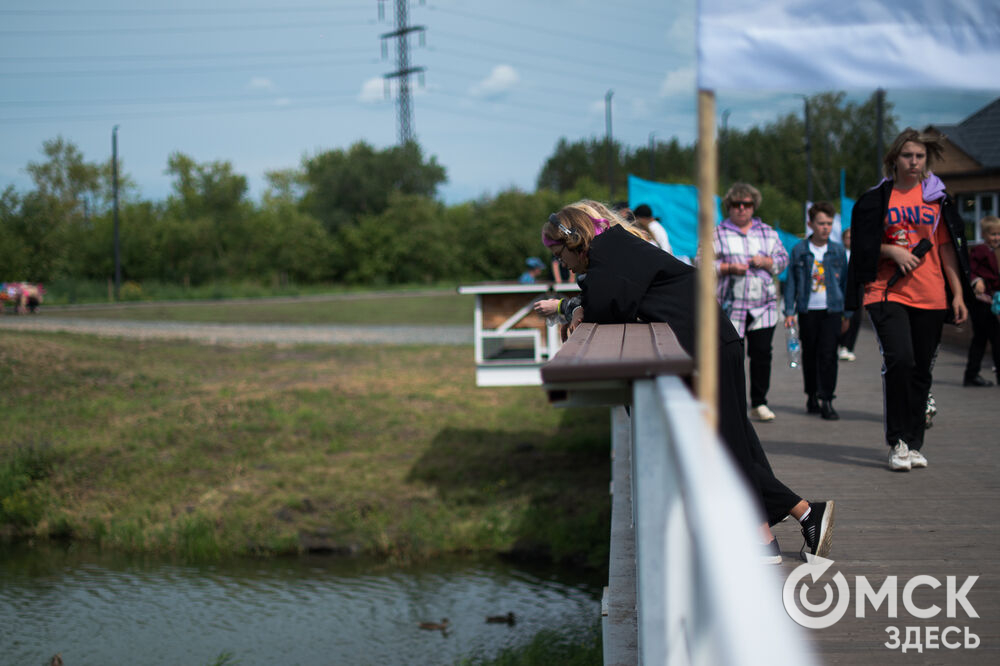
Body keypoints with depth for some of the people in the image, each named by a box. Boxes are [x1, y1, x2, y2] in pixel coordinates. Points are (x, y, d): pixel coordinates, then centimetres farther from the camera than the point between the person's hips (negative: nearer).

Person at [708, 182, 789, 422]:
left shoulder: (768, 233, 15)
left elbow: (783, 259, 15)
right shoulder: (717, 234, 5)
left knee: (762, 353, -2)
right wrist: (728, 268, -13)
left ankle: (759, 403, 8)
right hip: (730, 306, -2)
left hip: (763, 306, 2)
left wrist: (766, 261, -5)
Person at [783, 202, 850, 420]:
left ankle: (826, 400, -5)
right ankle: (812, 396, 20)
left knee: (828, 354, -7)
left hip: (832, 310, 0)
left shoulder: (838, 251, 6)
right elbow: (791, 282, 6)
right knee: (809, 354, 7)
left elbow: (845, 281, 12)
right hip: (807, 311, 0)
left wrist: (847, 313, 11)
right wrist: (789, 311, 0)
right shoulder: (799, 250, 3)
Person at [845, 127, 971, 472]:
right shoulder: (876, 198, 5)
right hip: (887, 292, -2)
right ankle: (897, 441, -6)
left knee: (921, 370, 4)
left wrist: (958, 294, 6)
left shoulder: (936, 197, 9)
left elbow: (948, 247, 11)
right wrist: (893, 251, -10)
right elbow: (863, 244, 7)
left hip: (930, 297, 2)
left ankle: (914, 443, 16)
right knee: (899, 360, -18)